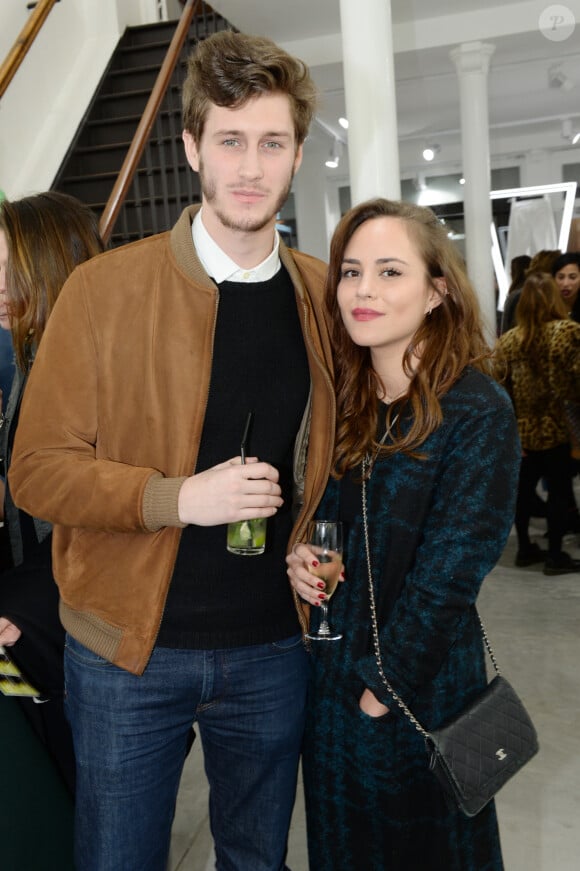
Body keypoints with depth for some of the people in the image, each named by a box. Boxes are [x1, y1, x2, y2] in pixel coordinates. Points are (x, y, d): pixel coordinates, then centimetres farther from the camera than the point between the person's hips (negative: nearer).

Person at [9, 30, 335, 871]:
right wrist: (177, 497, -23)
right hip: (130, 650, -2)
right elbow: (38, 469, -10)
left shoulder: (324, 295, 0)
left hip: (273, 649, 3)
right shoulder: (105, 288, -11)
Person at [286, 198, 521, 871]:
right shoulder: (339, 402, 0)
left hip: (421, 688, -5)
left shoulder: (477, 413, -17)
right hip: (330, 674, 5)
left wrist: (386, 685, -14)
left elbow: (449, 572, -18)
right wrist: (296, 552, -8)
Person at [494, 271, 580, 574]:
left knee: (522, 488, 14)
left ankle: (524, 548, 25)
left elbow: (500, 387, 3)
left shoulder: (507, 339, 2)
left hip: (521, 429, 5)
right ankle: (555, 556, 11)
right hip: (553, 427, -5)